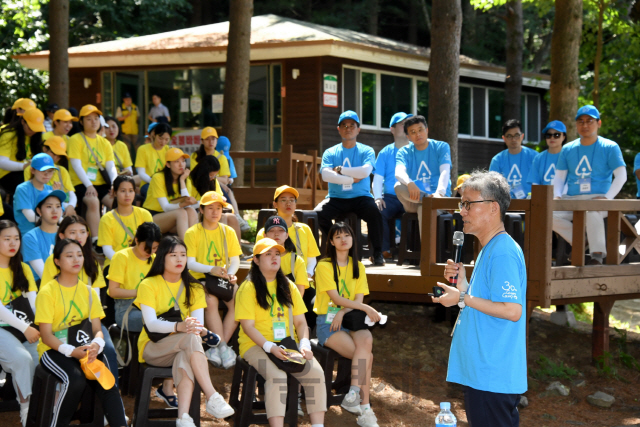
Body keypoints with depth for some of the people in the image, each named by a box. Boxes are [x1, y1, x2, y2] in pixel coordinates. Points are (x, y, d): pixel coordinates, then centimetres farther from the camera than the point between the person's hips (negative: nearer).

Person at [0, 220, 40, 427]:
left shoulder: (23, 268, 12)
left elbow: (34, 301, 0)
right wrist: (25, 328, -23)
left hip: (22, 324, 5)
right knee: (23, 359, -28)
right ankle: (27, 409, -15)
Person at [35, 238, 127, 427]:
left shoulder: (89, 291, 12)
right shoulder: (47, 292, -4)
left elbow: (97, 328, 8)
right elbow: (46, 334, -9)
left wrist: (96, 344, -17)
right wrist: (71, 351, -24)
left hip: (85, 348, 4)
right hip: (54, 349, -4)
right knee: (76, 379, -34)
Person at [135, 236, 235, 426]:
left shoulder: (194, 288, 11)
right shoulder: (148, 285, -3)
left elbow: (198, 322, -3)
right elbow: (151, 324, -17)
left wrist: (200, 329, -29)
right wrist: (179, 326, -36)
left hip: (183, 348, 3)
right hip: (153, 348, -3)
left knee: (185, 359, -36)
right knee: (190, 338, -34)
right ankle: (212, 398, -40)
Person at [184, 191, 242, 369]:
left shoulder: (228, 231, 12)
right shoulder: (192, 233, 2)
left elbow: (235, 259, 8)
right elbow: (190, 262, -8)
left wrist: (230, 273, -15)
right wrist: (211, 269, -25)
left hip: (224, 280, 3)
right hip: (200, 279, -3)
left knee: (238, 301, -26)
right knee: (211, 301, -34)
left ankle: (218, 347, -22)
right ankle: (223, 348, -30)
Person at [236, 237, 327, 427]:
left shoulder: (288, 287, 16)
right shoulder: (248, 288, -1)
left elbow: (300, 321, 13)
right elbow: (248, 326, -9)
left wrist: (304, 344, -8)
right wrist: (269, 347, -23)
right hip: (256, 345, -5)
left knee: (316, 373, -20)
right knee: (277, 376, -34)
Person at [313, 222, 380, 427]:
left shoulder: (358, 267, 13)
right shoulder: (324, 266, -3)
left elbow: (358, 299, 4)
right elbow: (335, 298, -12)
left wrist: (343, 312, -15)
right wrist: (365, 308, -18)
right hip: (327, 322, -4)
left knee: (366, 339, -32)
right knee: (366, 355, -26)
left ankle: (353, 395, -30)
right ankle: (364, 409, -24)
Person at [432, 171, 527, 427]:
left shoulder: (503, 253, -17)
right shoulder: (490, 250, 17)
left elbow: (512, 310, -24)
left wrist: (463, 298, -19)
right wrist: (462, 284, 8)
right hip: (482, 373, 11)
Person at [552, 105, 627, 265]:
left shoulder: (610, 147, 5)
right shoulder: (568, 149, 16)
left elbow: (621, 176, -3)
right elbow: (559, 177, 16)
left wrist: (606, 197, -18)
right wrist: (556, 196, -4)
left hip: (598, 198, -4)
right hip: (571, 199, 4)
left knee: (592, 213, -40)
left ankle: (598, 254, -24)